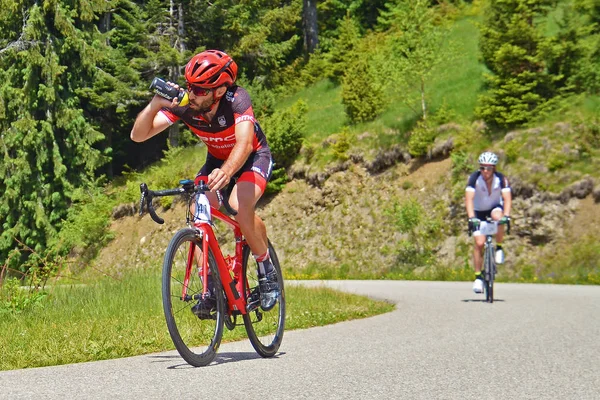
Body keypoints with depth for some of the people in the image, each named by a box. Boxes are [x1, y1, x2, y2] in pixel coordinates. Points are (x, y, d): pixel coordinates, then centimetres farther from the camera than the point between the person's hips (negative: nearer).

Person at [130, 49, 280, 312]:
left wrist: (227, 171, -68)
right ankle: (211, 288, -10)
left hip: (253, 157, -4)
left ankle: (267, 272, -7)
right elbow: (138, 135, -27)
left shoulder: (236, 99, -34)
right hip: (217, 159, 4)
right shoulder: (182, 105, -24)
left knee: (239, 206, -30)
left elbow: (245, 143, -48)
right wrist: (154, 105, -46)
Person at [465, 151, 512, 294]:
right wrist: (471, 218, -46)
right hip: (478, 211, 0)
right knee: (479, 243, -14)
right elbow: (469, 198, -33)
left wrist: (506, 216, -45)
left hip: (495, 207, 0)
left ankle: (499, 248, -13)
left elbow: (507, 198, -29)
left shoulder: (501, 179, -21)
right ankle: (478, 277, -2)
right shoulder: (474, 178, -24)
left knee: (498, 217, -36)